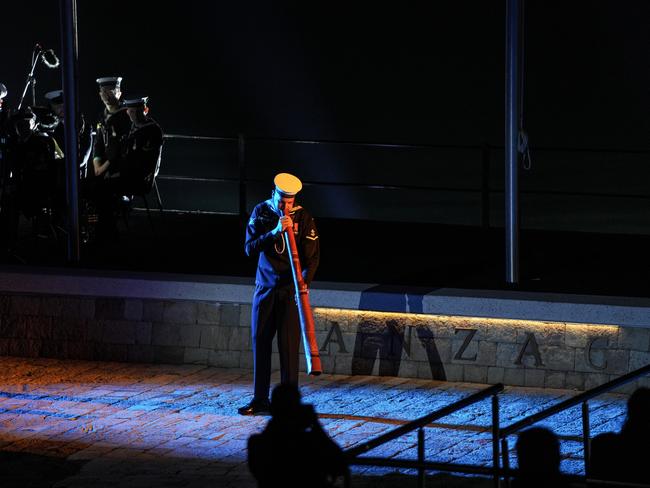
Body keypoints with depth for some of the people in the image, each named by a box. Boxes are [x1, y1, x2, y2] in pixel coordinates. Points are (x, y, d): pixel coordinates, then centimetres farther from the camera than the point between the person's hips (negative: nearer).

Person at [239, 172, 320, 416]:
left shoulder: (303, 217, -7)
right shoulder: (261, 212, 0)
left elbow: (312, 256, -8)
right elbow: (250, 248, -7)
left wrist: (305, 281, -24)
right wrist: (274, 233, -21)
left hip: (290, 288, -3)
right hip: (265, 286, 3)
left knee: (289, 345, -6)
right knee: (260, 341, 4)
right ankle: (260, 400, 11)